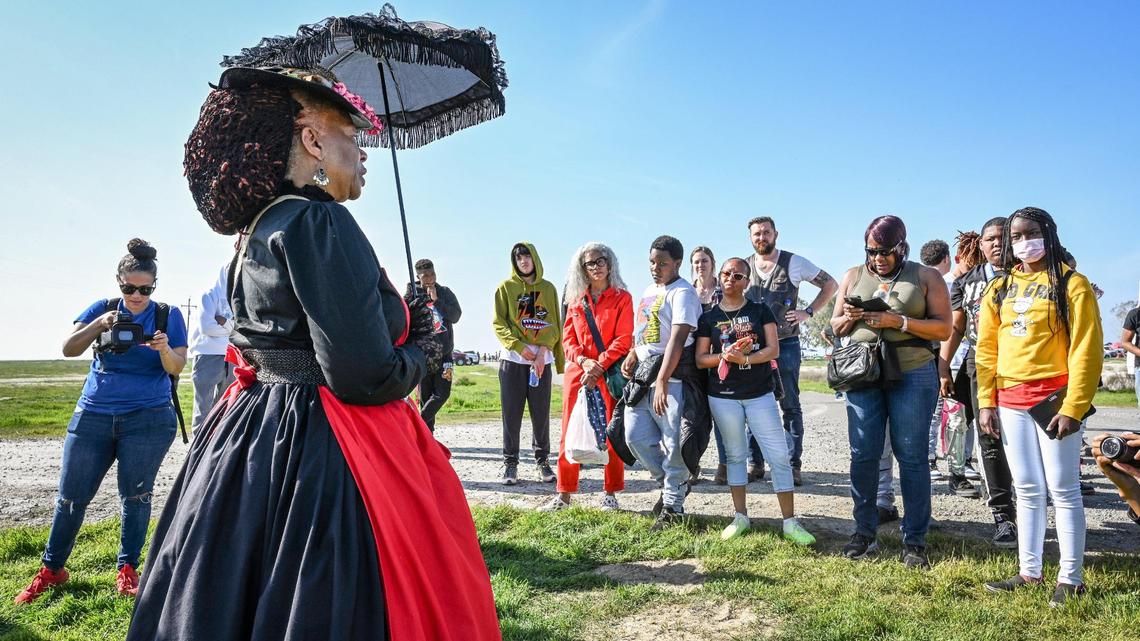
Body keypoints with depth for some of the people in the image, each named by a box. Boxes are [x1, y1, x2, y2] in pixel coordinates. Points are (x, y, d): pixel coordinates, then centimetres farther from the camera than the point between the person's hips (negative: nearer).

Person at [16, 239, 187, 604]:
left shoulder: (168, 315, 1)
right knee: (72, 495, 8)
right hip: (93, 416, 2)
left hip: (148, 419, -2)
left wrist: (164, 349, -27)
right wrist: (99, 325, -23)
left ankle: (127, 570, 13)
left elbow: (177, 368, -6)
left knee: (136, 495, 0)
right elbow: (69, 349, -7)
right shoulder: (103, 308, 4)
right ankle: (51, 570, 25)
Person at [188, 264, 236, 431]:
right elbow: (206, 327, -13)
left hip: (231, 358, 6)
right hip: (208, 356, -5)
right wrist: (231, 327, 0)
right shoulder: (209, 295, 0)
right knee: (204, 407, -3)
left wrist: (225, 321, -11)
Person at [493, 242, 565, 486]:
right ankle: (510, 463, 9)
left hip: (542, 360, 1)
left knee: (541, 412, 4)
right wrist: (519, 346, -13)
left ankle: (542, 460, 16)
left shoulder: (548, 288, 10)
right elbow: (499, 323, 0)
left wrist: (543, 350, -10)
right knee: (511, 413, 1)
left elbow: (554, 324, 5)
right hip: (512, 359, -1)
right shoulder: (506, 287, 6)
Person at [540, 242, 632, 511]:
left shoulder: (622, 298, 3)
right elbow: (568, 338, 10)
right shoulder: (576, 300, 14)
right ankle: (564, 494, 10)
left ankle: (610, 494, 12)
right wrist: (583, 360, -8)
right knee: (569, 433, 3)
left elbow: (623, 339, -5)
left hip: (610, 372, -3)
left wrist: (599, 366, -15)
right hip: (577, 371, 3)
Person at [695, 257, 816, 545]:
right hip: (723, 396, 1)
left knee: (779, 455, -4)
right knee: (735, 454, 10)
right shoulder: (709, 317, 5)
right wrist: (725, 356, -16)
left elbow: (773, 350, -5)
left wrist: (745, 358, -21)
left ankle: (790, 522, 4)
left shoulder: (761, 311, 3)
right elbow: (700, 359, 2)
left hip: (760, 394, -1)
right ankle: (740, 516, 21)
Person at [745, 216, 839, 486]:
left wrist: (807, 312, -5)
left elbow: (831, 284, 5)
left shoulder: (794, 262, -1)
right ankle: (755, 463, 15)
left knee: (790, 406, 1)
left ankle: (793, 465, 6)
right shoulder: (744, 267, 8)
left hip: (785, 344, -3)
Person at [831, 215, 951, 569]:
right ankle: (864, 532, 18)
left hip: (912, 376, -2)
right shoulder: (854, 276, 12)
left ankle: (914, 541, 10)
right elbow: (836, 326, 16)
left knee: (911, 457, 1)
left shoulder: (926, 277, 4)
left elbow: (943, 328, -3)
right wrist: (848, 318, -7)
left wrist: (898, 321, -16)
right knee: (863, 454, 4)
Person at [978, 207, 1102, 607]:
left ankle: (1071, 578, 12)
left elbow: (1086, 350, -9)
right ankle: (1029, 572, 20)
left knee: (1063, 490, 1)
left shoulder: (1071, 284, -4)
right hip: (1011, 401, 5)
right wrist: (986, 402, 4)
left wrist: (1074, 408, -15)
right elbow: (986, 349, 10)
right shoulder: (999, 289, 11)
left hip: (1054, 398, -5)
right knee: (1027, 491, 11)